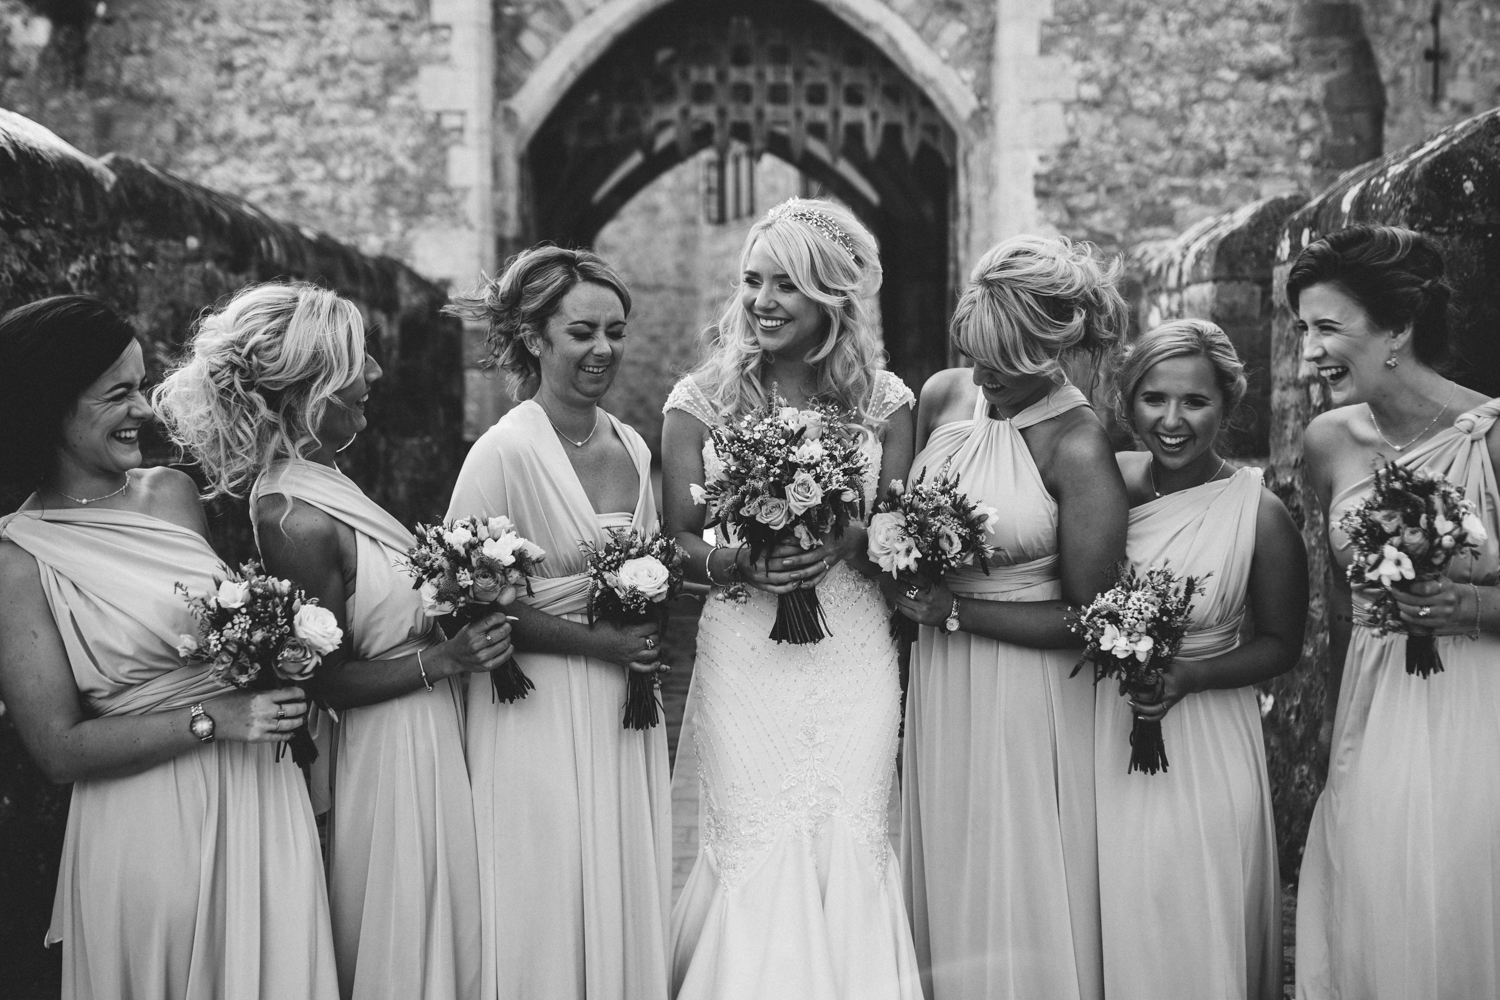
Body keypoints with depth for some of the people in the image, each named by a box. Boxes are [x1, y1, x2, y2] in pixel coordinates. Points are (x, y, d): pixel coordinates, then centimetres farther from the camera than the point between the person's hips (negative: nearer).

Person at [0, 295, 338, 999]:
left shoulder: (174, 494, 4)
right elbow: (58, 748, -12)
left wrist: (284, 687, -3)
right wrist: (214, 719, -18)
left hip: (261, 802, 5)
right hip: (148, 828, -5)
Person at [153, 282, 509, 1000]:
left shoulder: (316, 482, 2)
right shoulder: (299, 522, -24)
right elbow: (330, 682, -18)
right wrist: (447, 658, -22)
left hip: (430, 741, 9)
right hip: (394, 757, -9)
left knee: (447, 936, 21)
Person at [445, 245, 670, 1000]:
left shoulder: (631, 448, 7)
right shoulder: (505, 451, -13)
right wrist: (598, 643, -14)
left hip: (624, 714, 6)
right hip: (540, 716, -6)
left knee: (629, 910, 12)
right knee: (555, 921, 3)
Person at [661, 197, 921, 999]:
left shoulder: (883, 400, 4)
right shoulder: (700, 400, 1)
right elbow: (677, 542, 1)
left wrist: (844, 542, -16)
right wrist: (739, 562, -19)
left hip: (855, 654, 1)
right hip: (743, 654, -1)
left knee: (849, 846, 0)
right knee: (756, 851, -1)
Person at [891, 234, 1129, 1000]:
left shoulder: (1079, 448, -17)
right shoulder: (942, 396, 0)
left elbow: (1087, 620, -13)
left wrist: (953, 612, -14)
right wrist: (902, 584, 1)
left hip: (1029, 700, -5)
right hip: (935, 683, 6)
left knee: (1019, 901, 5)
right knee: (942, 890, 15)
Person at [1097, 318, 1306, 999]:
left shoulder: (1258, 514, -12)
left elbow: (1280, 644, -3)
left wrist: (1187, 675, -16)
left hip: (1201, 750, -3)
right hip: (1103, 739, 3)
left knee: (1193, 933, 6)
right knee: (1116, 928, 13)